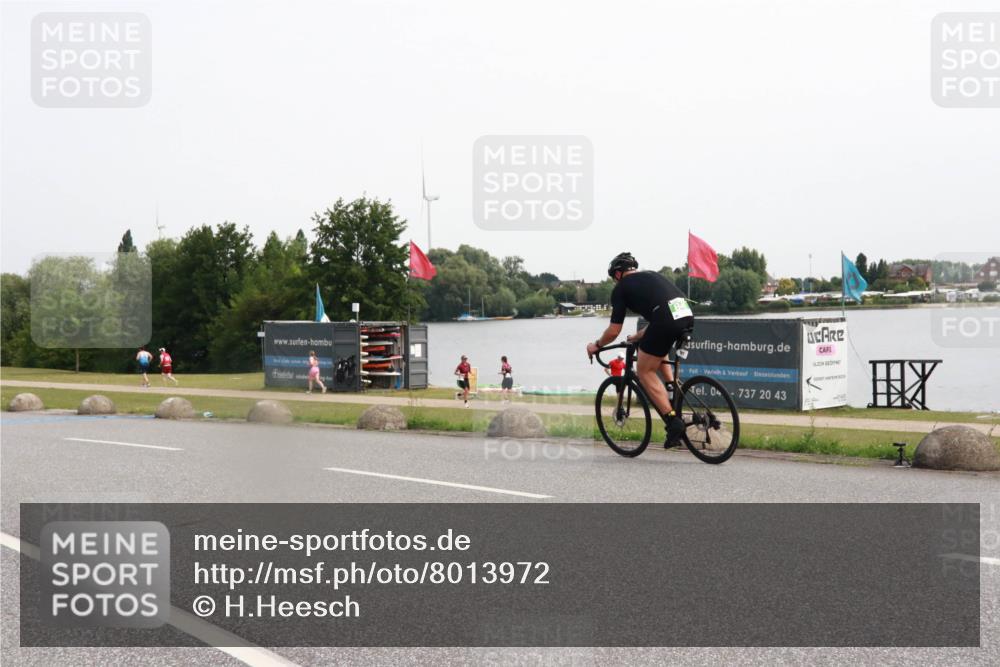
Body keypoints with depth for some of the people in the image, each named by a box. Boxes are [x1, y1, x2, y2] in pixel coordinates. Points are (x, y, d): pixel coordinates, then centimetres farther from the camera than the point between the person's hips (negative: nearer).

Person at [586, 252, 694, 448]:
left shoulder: (621, 288, 13)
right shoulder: (652, 275, 32)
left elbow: (614, 331, 12)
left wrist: (596, 345, 31)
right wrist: (639, 336, 53)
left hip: (666, 321, -7)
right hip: (687, 315, 7)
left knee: (645, 372, 11)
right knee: (658, 351, 36)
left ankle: (673, 421, -1)